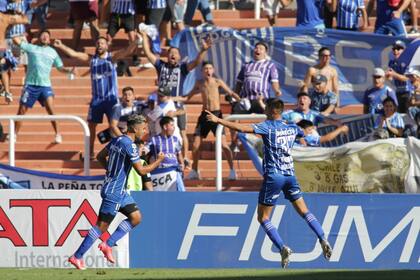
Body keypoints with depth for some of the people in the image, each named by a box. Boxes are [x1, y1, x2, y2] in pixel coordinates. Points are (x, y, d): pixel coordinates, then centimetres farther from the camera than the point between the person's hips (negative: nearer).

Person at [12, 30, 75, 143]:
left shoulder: (53, 52, 13)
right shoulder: (31, 48, 8)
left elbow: (60, 68, 13)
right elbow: (16, 40, 2)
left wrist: (69, 71, -4)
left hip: (45, 85, 0)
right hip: (30, 84, 0)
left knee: (50, 109, -16)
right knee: (22, 110, 2)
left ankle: (57, 134, -7)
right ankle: (14, 134, 14)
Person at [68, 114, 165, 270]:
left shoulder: (117, 140, 9)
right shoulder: (129, 145, -19)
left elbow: (100, 156, 19)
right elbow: (141, 171, -19)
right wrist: (158, 161, -7)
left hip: (120, 191, 10)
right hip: (113, 192, -10)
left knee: (136, 217, 7)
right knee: (102, 225, -6)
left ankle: (108, 245, 8)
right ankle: (77, 257, -1)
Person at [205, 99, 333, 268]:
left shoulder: (268, 127, -8)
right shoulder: (292, 128, 9)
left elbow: (243, 128, -20)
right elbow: (304, 133, 34)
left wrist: (218, 121, -17)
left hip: (273, 176, -6)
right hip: (290, 175, 6)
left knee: (263, 218, 3)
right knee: (304, 212, 14)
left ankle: (283, 248, -11)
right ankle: (323, 241, 1)